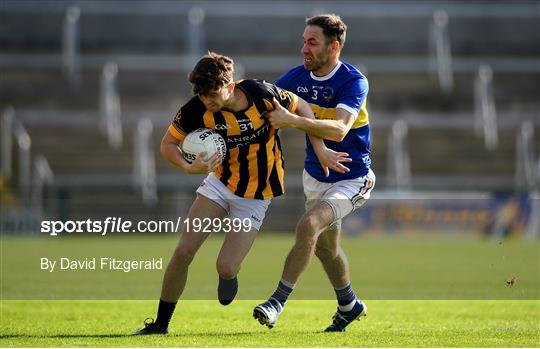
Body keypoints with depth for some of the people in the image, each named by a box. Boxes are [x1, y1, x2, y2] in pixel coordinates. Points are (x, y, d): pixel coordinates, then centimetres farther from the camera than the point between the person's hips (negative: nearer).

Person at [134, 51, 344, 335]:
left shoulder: (260, 93, -24)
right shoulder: (196, 109, -19)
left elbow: (300, 107, -5)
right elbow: (168, 143, -5)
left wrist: (320, 149, -7)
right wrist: (189, 167, -24)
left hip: (256, 195, -2)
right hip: (221, 182, 2)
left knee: (225, 267, -12)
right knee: (183, 252, -10)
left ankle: (229, 275, 28)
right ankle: (161, 323, 6)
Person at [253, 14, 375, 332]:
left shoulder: (353, 81, -23)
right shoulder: (298, 77, -4)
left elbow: (338, 130, -36)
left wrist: (293, 121, -46)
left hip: (350, 179, -7)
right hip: (315, 176, 7)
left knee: (309, 225, -27)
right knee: (325, 245, 19)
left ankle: (278, 301, -24)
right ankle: (349, 304, 43)